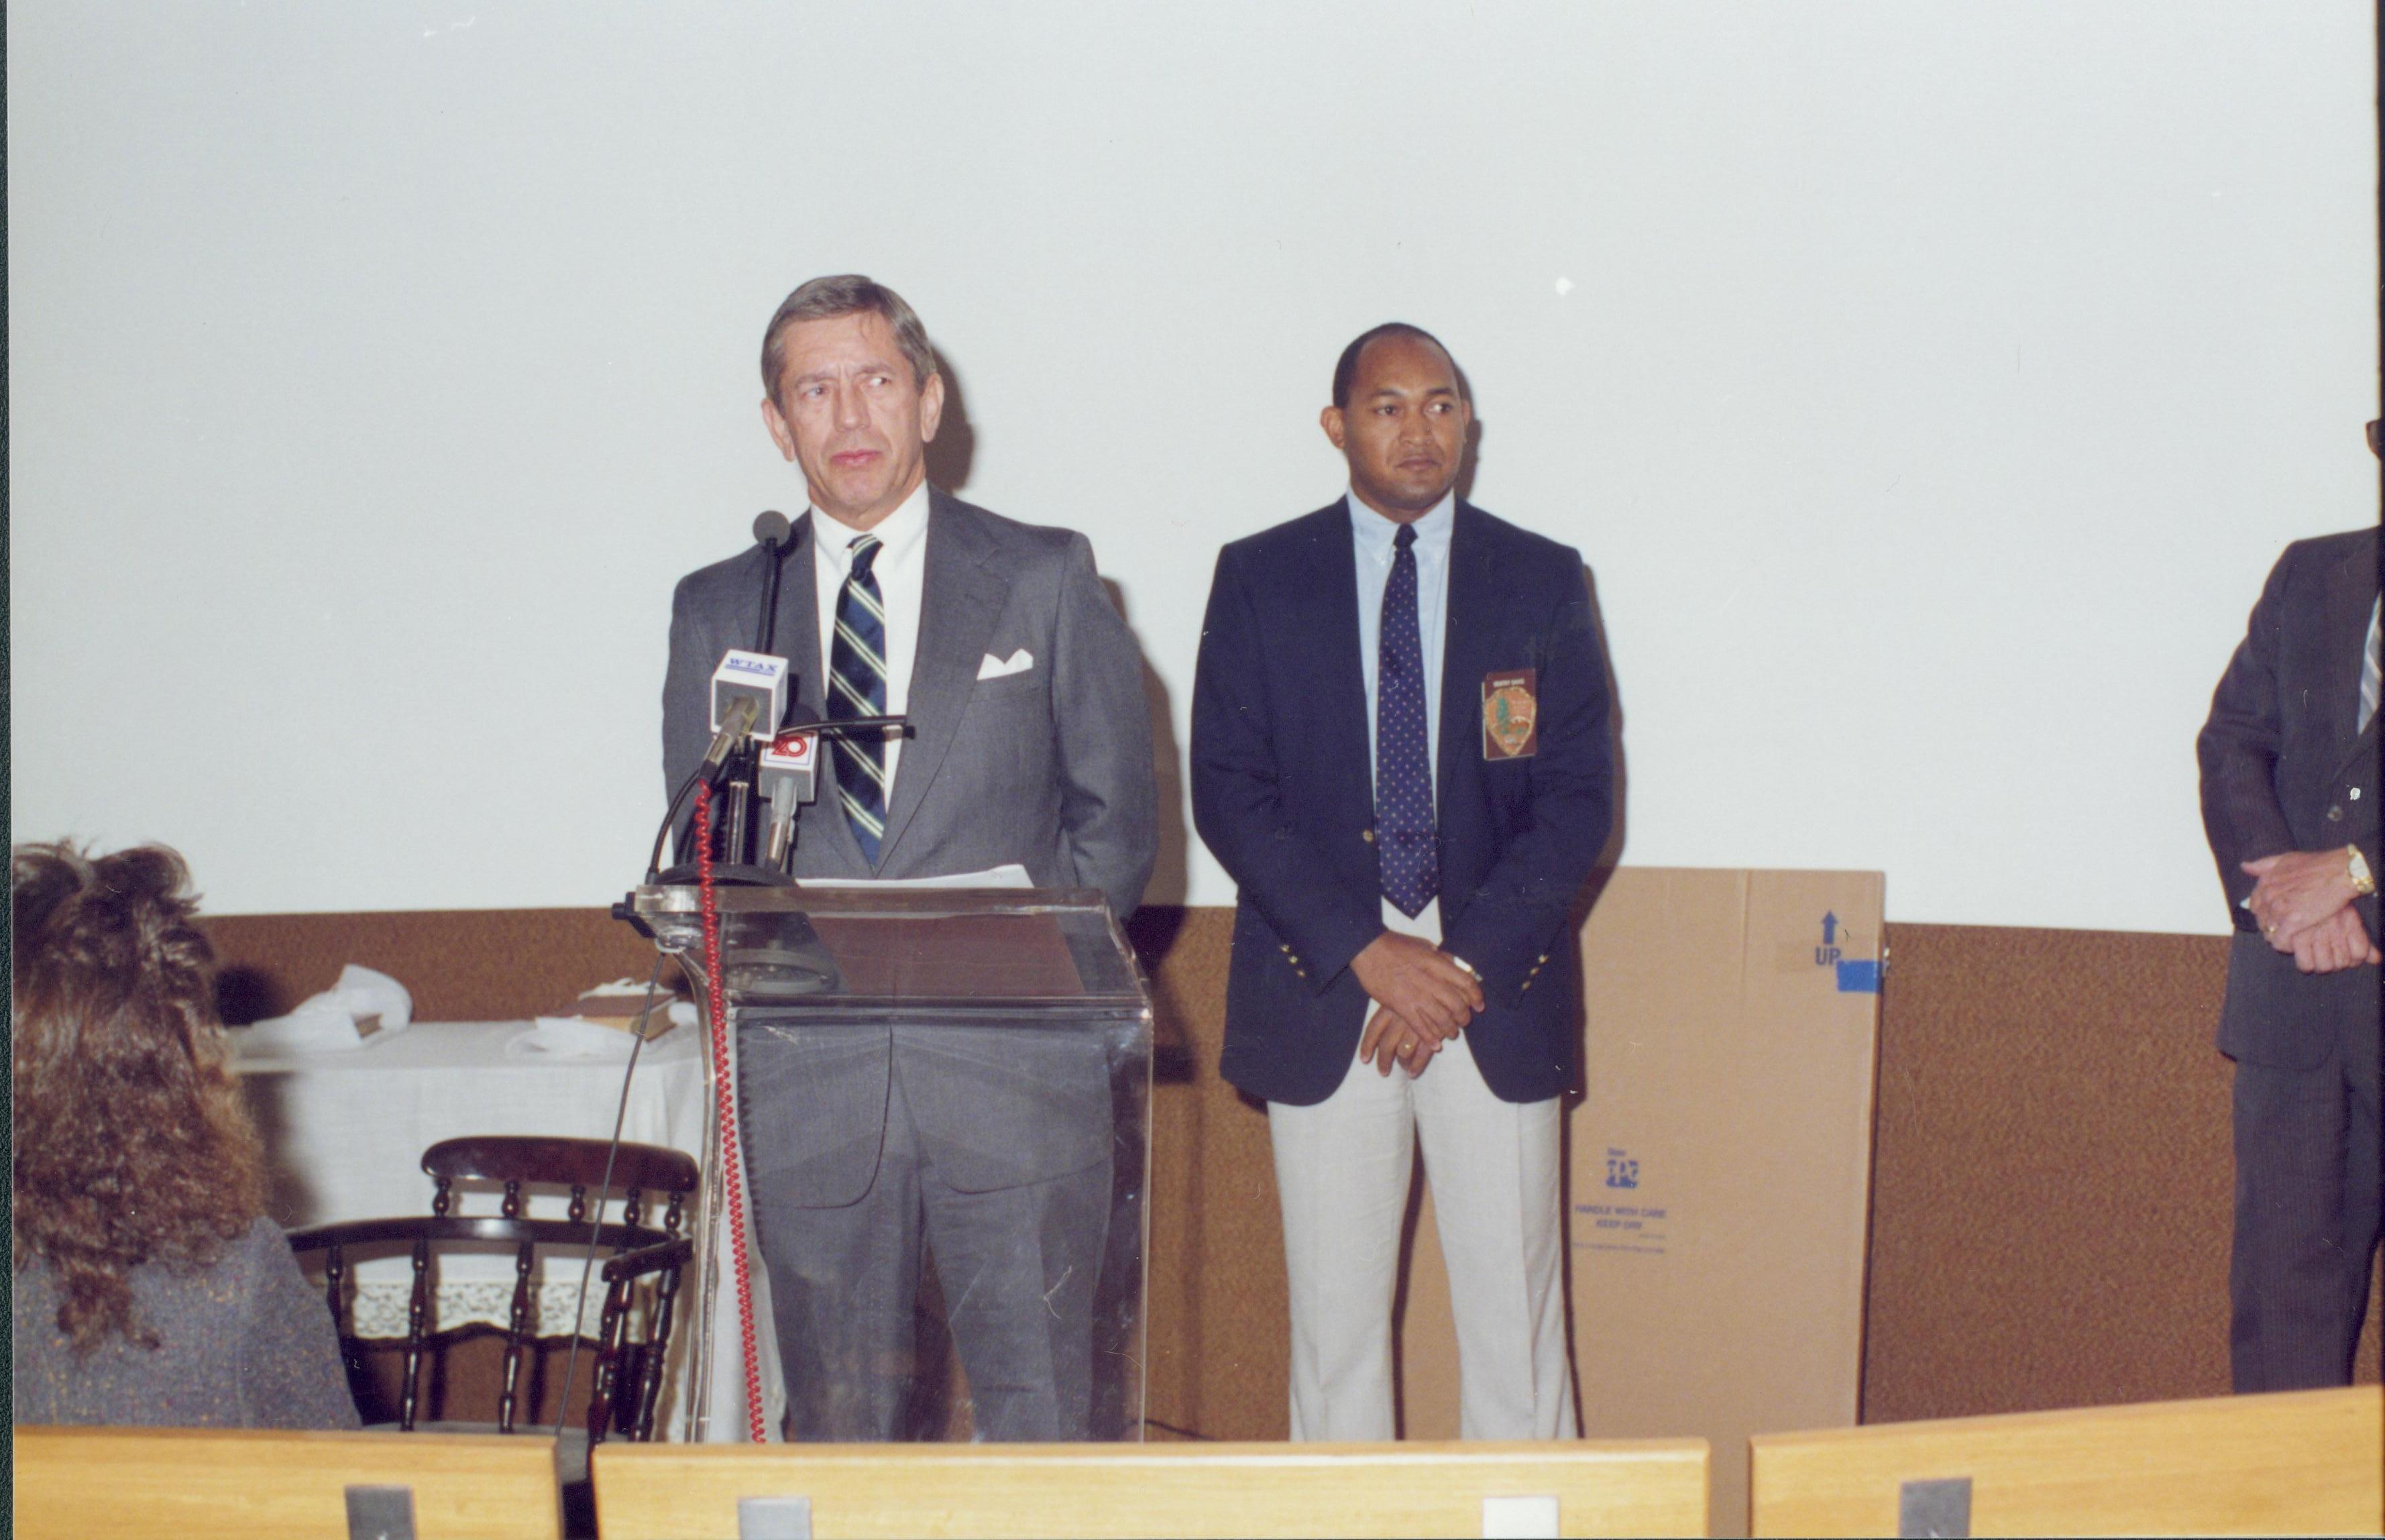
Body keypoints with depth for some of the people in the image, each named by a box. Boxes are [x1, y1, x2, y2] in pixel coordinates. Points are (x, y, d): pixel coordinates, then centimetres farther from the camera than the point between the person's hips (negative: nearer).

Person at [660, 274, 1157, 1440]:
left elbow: (1117, 818, 8)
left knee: (1039, 1410, 0)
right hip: (808, 1069, 2)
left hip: (1013, 1057, -1)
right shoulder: (718, 611, 11)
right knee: (836, 1422, 7)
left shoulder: (1044, 579, 7)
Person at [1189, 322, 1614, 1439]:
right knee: (1334, 1316, 5)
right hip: (1319, 995, 0)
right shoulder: (1259, 579, 4)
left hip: (1499, 993, 0)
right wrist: (1366, 952, -12)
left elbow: (1578, 800, 1)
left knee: (1515, 1316, 2)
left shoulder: (1543, 583, 5)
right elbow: (1227, 792, -2)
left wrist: (1467, 964, -10)